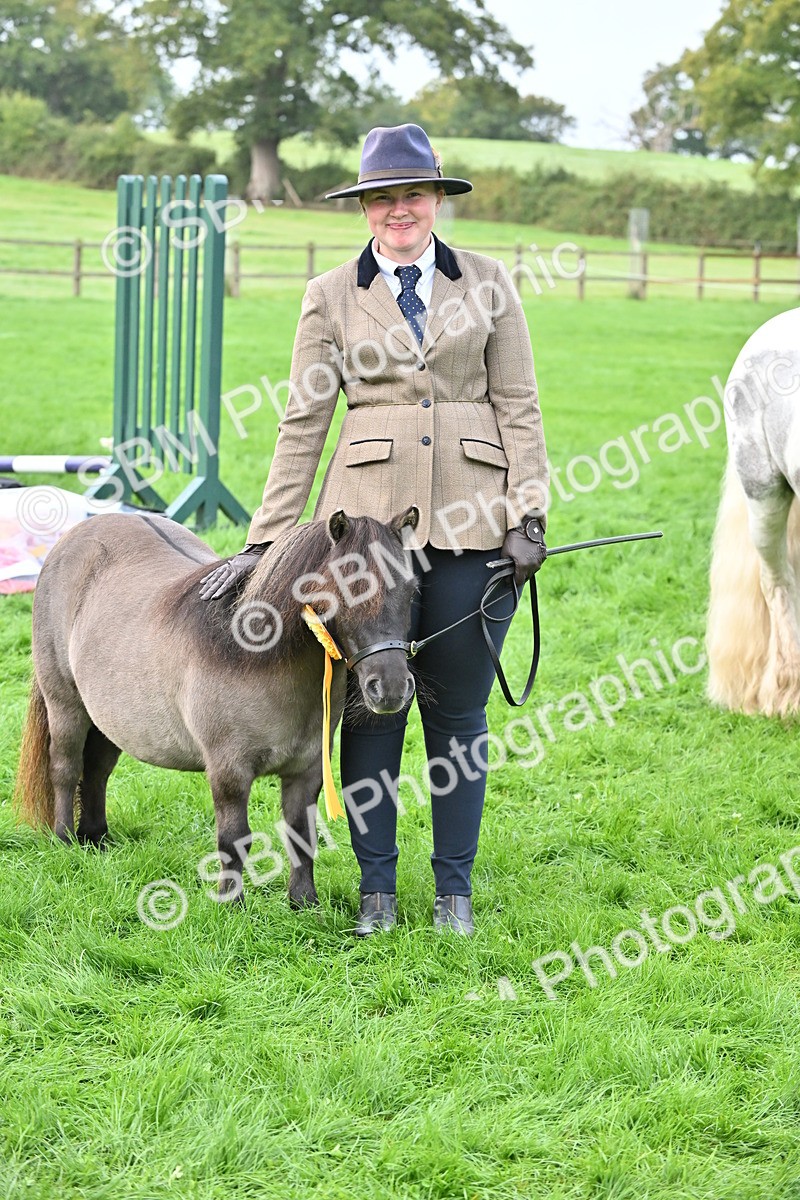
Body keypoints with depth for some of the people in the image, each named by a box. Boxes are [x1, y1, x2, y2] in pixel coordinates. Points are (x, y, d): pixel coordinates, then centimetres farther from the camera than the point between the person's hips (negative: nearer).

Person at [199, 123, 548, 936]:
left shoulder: (487, 283, 8)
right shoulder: (332, 297, 6)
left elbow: (518, 406, 6)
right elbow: (302, 425, 6)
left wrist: (528, 514, -3)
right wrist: (264, 540, 2)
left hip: (470, 519, 0)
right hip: (368, 517, 0)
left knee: (457, 710, 5)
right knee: (371, 705, 3)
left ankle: (454, 888, 16)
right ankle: (376, 887, 15)